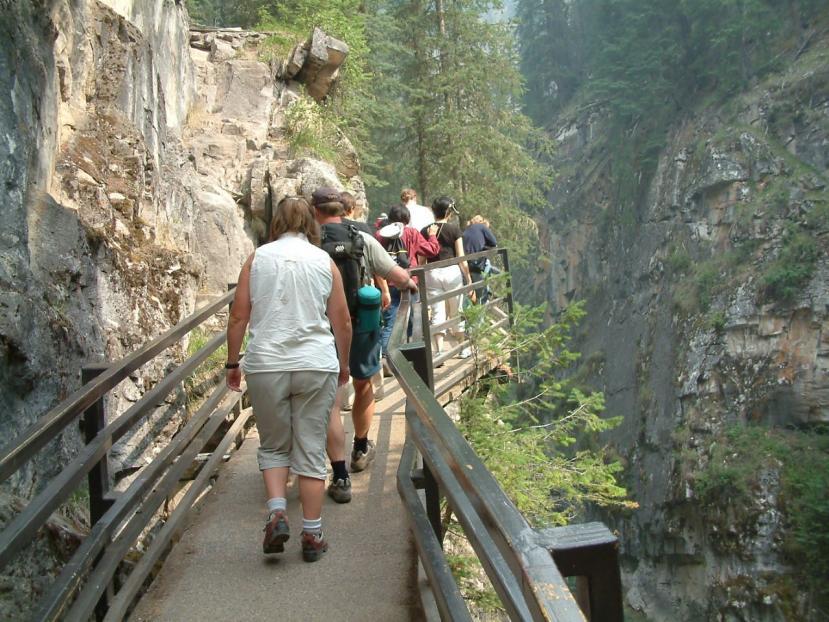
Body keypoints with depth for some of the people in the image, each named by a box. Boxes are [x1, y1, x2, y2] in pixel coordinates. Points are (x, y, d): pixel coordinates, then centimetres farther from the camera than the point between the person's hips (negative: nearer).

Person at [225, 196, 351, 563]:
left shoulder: (257, 259, 3)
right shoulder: (324, 261, 4)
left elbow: (238, 317, 1)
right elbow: (343, 323, 5)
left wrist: (233, 363, 12)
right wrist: (343, 365, 19)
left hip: (266, 366, 0)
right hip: (317, 367, 0)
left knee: (273, 446, 18)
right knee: (311, 451, 8)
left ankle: (276, 512, 0)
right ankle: (312, 535, 11)